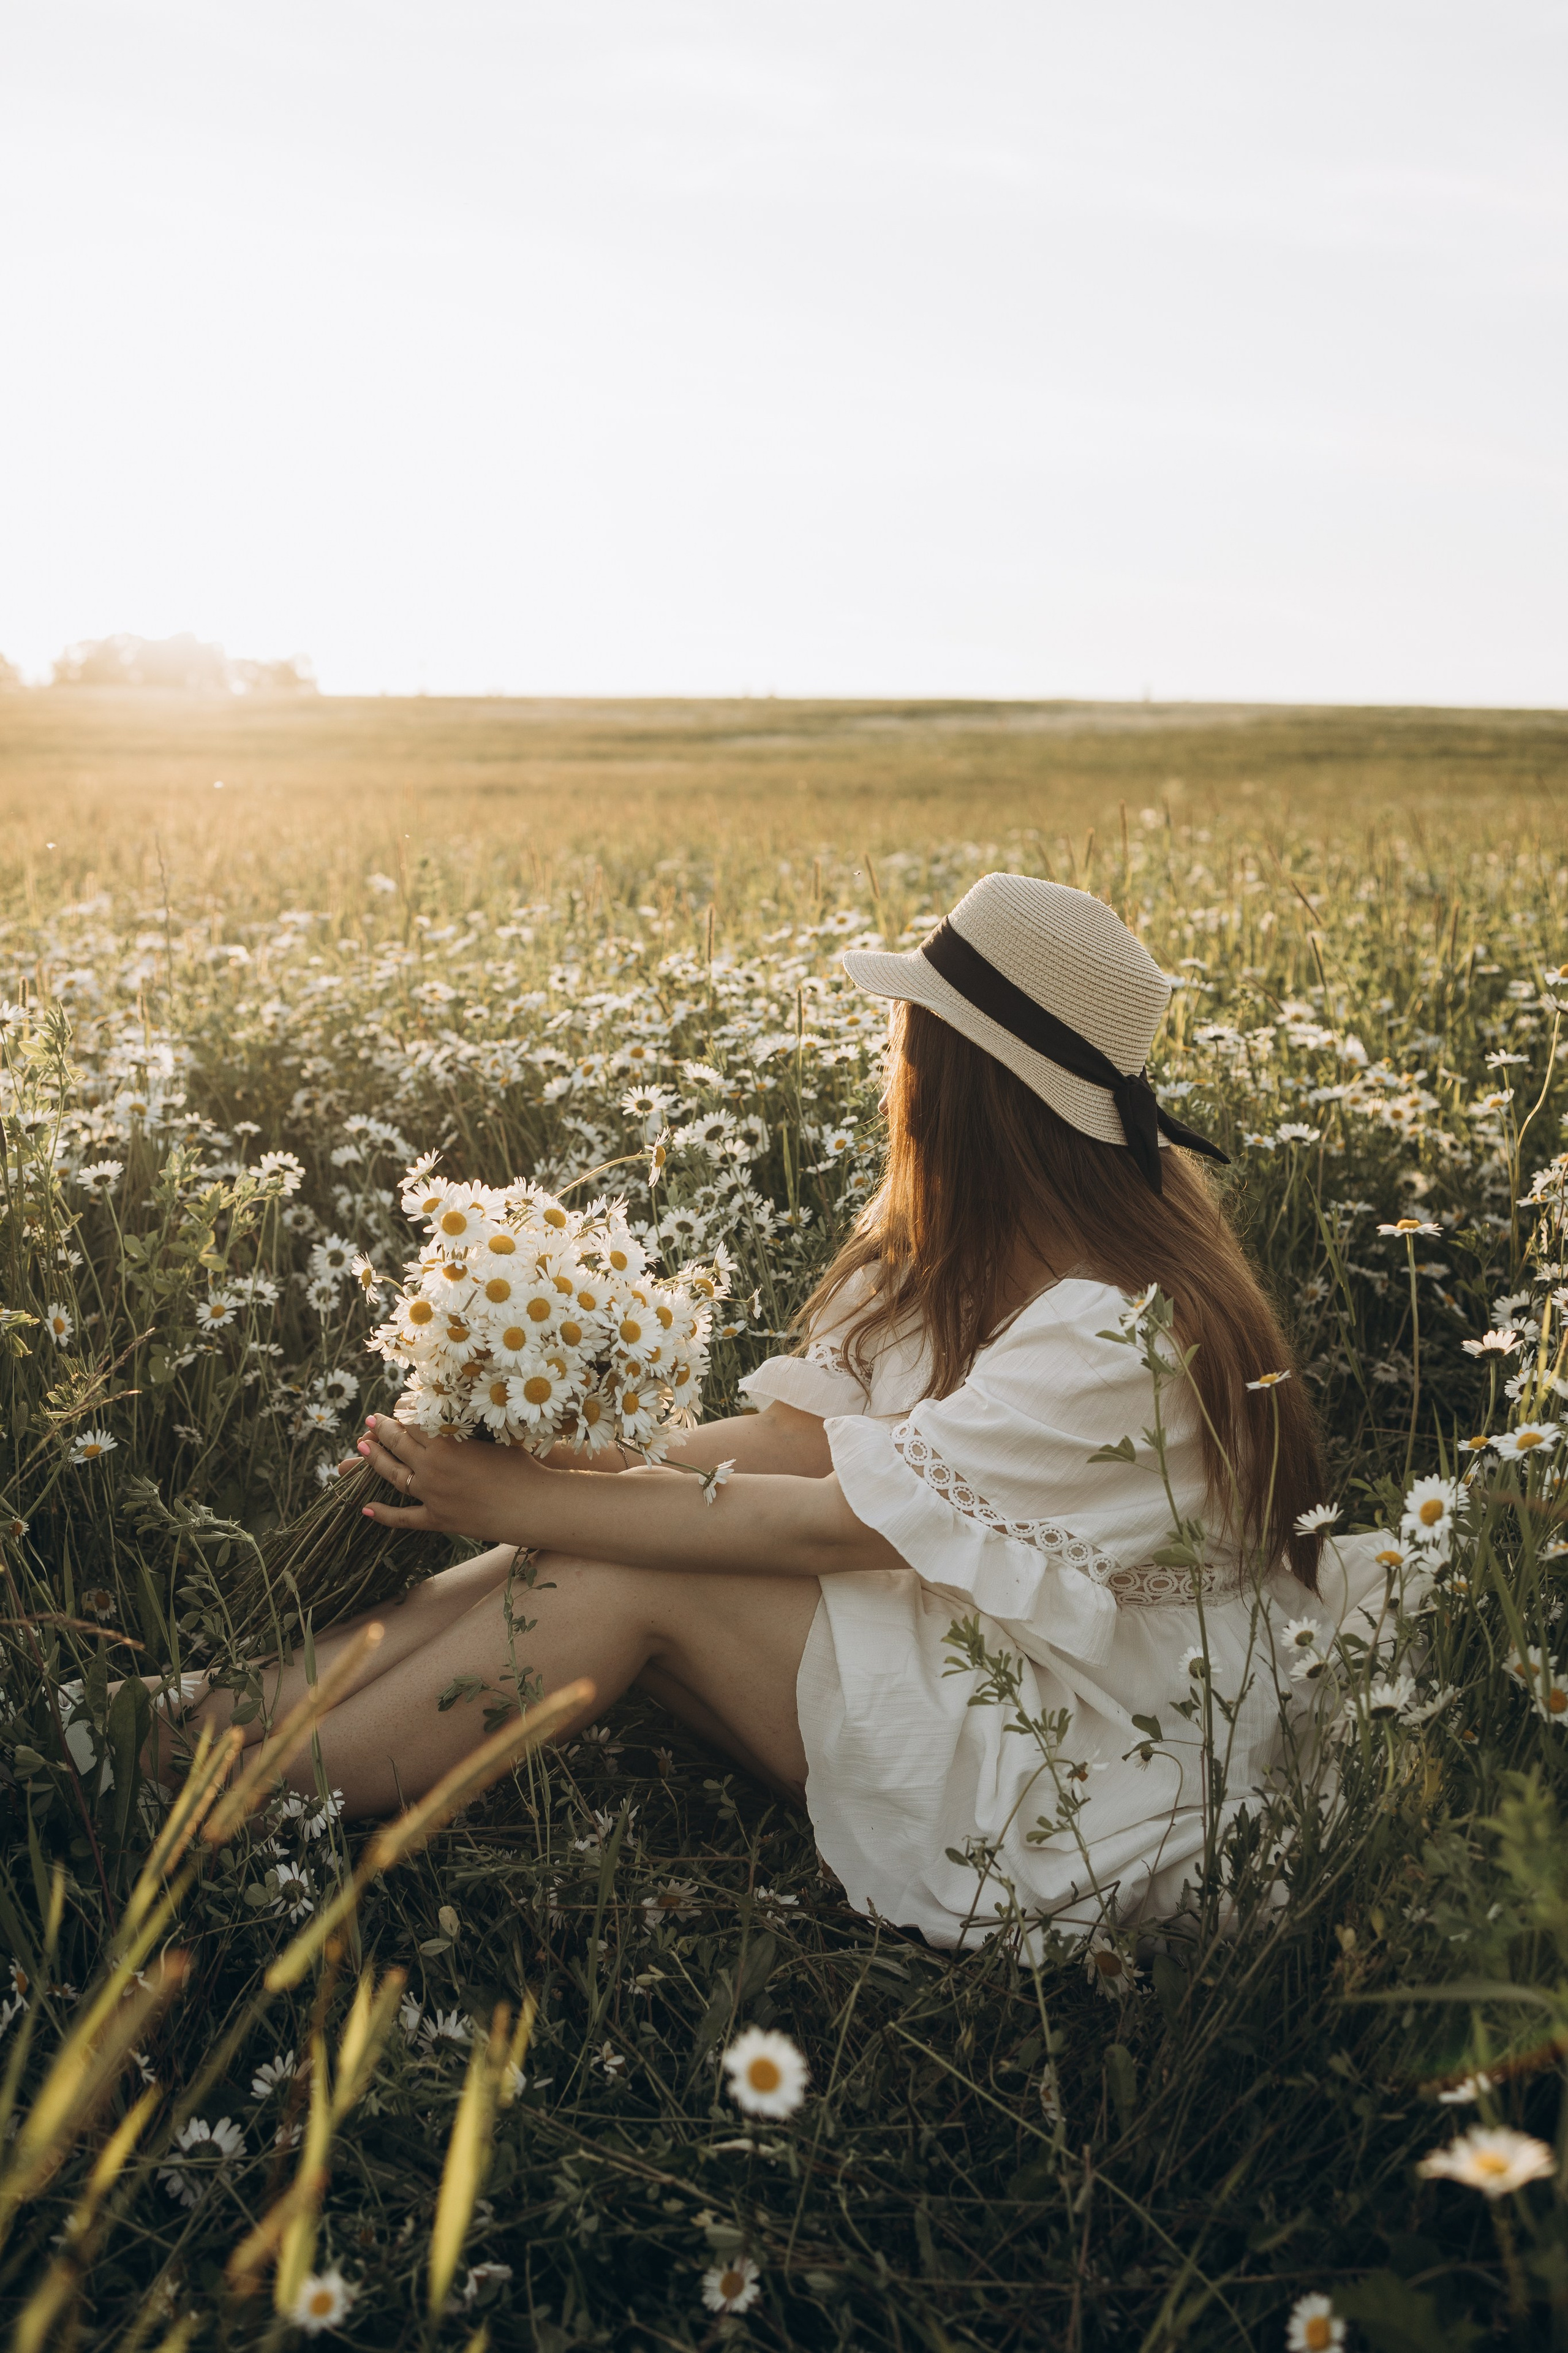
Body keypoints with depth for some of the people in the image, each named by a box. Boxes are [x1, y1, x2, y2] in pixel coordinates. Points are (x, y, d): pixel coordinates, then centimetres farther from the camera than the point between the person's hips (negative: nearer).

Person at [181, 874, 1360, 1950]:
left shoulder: (1121, 1333, -26)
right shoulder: (961, 1242, 3)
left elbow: (842, 1524, -27)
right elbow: (805, 1437, -1)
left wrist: (526, 1504, -24)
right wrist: (575, 1458, -15)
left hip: (1100, 1777, -8)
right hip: (973, 1649, 8)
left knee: (626, 1576, -20)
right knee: (589, 1539, -10)